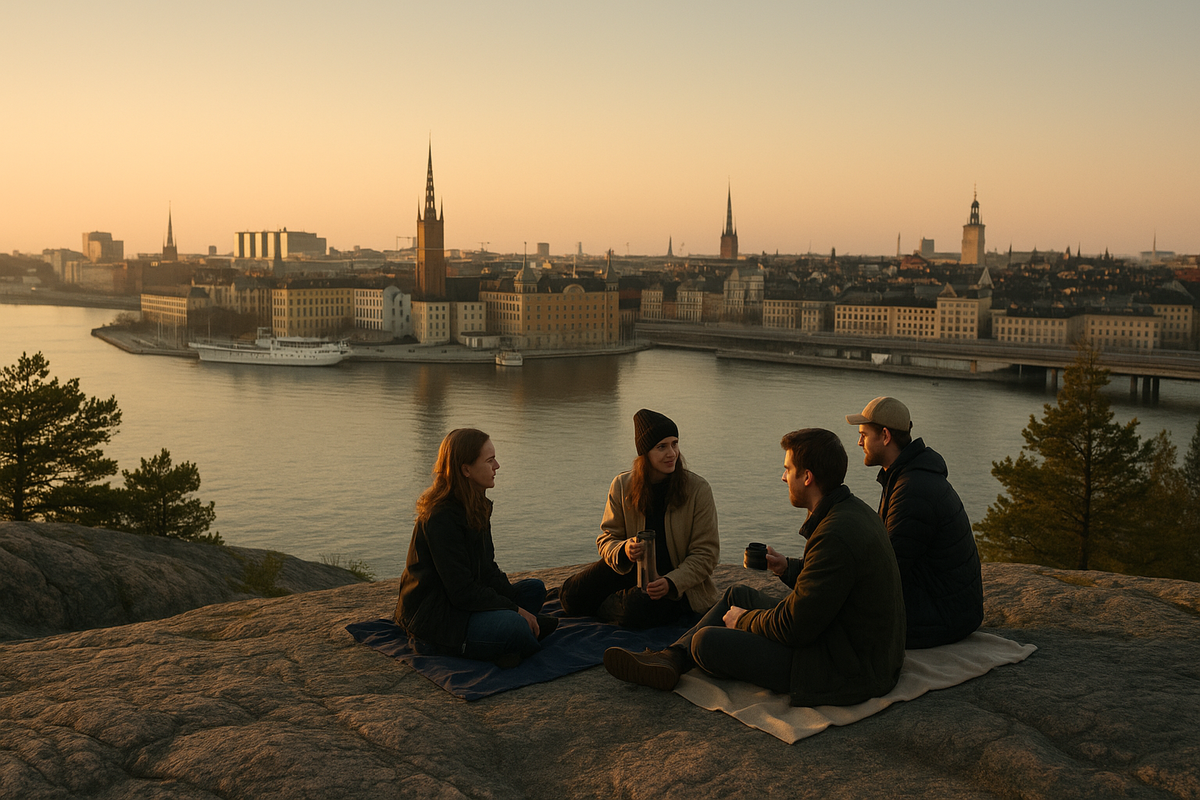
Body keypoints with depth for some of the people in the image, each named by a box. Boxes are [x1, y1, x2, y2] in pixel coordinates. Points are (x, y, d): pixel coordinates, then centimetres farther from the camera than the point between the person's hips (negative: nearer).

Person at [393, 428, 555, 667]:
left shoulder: (476, 506, 10)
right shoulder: (441, 518, -21)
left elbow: (488, 570, 11)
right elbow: (461, 591, -23)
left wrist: (517, 606, -4)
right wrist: (515, 609, -17)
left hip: (466, 602, 10)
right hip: (432, 617, -10)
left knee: (534, 589, 4)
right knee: (513, 626, -32)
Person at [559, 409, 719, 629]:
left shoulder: (698, 489, -13)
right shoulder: (622, 485, -4)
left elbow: (705, 554, -11)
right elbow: (607, 538, 0)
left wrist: (671, 582, -28)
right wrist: (624, 550, -26)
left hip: (681, 584, -3)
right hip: (633, 568, 4)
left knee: (638, 610, -33)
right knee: (572, 595, -12)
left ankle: (602, 607, 1)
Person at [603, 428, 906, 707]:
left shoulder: (837, 535, -28)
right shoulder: (853, 510, 5)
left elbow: (794, 628, -24)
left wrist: (743, 620, -6)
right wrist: (788, 567, 7)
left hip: (846, 671, -10)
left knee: (707, 642, -11)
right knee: (738, 594, 18)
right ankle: (671, 659, 15)